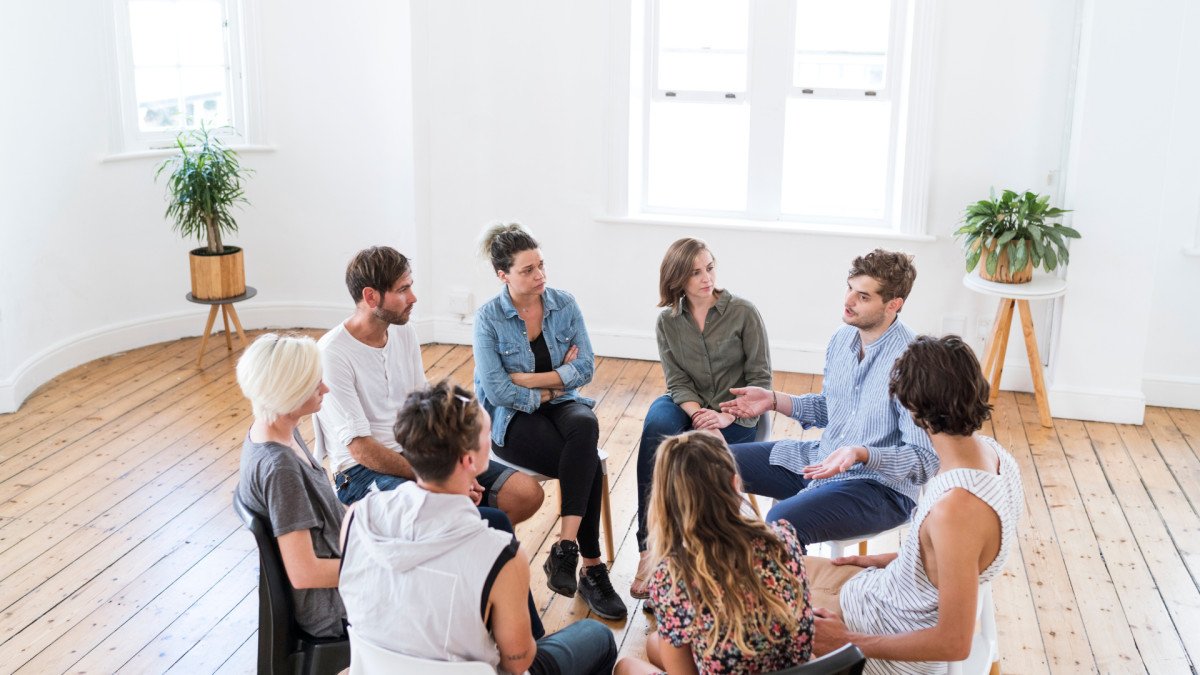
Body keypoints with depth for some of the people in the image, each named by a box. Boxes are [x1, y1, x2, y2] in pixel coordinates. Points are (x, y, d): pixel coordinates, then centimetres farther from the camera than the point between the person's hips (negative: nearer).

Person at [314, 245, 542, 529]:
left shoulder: (405, 333, 7)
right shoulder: (332, 355, -17)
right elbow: (361, 449, -19)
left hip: (416, 454, 8)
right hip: (364, 472, -8)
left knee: (528, 494, -5)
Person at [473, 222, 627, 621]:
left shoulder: (564, 305, 0)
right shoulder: (489, 319, -10)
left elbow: (585, 368, -6)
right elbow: (497, 391, -16)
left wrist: (526, 379, -13)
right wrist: (551, 387, -9)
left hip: (562, 406, 3)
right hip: (512, 420, -3)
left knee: (585, 425, -35)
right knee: (589, 463, -29)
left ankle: (565, 548, -34)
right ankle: (591, 568, -18)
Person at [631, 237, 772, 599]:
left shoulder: (743, 312, -6)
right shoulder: (667, 321, 3)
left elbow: (760, 378, -7)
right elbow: (677, 381, -3)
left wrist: (726, 417, -20)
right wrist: (698, 414, -22)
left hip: (737, 416, -2)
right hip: (688, 407, 3)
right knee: (657, 427, -32)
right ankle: (649, 549, -32)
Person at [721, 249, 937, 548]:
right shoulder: (842, 338, 3)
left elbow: (926, 459, -23)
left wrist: (861, 454, -37)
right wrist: (774, 400, 5)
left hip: (881, 484, -8)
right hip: (820, 461, 9)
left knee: (783, 520, -34)